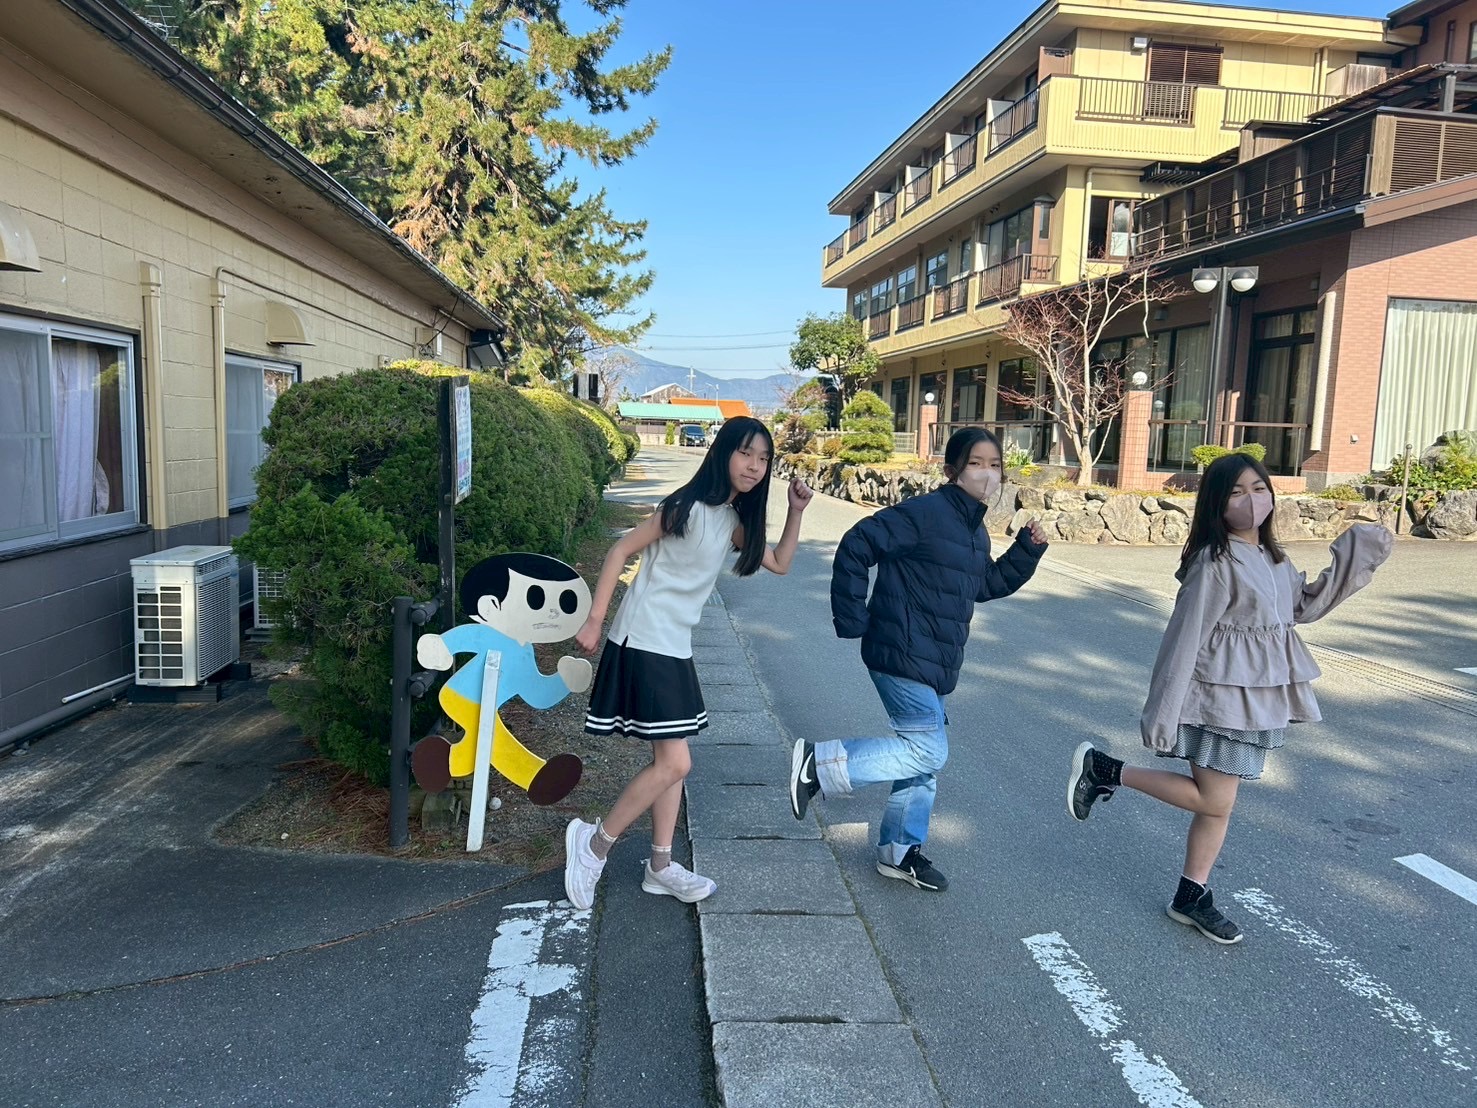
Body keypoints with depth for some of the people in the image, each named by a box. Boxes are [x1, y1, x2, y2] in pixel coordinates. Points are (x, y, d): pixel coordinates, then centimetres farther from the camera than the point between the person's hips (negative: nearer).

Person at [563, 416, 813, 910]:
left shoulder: (735, 521, 9)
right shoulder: (688, 508, -15)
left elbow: (779, 563, 19)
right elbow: (621, 551, -13)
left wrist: (796, 511, 5)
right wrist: (594, 621, -16)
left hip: (675, 649, 9)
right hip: (643, 645, -9)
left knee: (670, 761, 14)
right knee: (673, 763, -9)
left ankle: (660, 867, 26)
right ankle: (594, 842, 9)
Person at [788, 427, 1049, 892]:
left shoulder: (975, 530, 13)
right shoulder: (923, 513, -17)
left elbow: (987, 585, 24)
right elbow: (856, 548, -19)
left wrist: (1027, 550, 11)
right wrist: (850, 619, -16)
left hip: (934, 665, 10)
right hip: (901, 657, -9)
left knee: (924, 757, 14)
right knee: (927, 751, -12)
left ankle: (900, 852, 28)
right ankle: (818, 762, -3)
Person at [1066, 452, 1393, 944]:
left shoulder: (1272, 558, 7)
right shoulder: (1215, 562, -19)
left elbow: (1305, 606, 20)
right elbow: (1186, 636, -19)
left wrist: (1354, 558, 10)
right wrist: (1163, 711, -18)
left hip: (1256, 699, 8)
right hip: (1221, 697, -8)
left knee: (1217, 800, 13)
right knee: (1213, 802, -2)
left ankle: (1191, 897, 25)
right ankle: (1104, 769, 7)